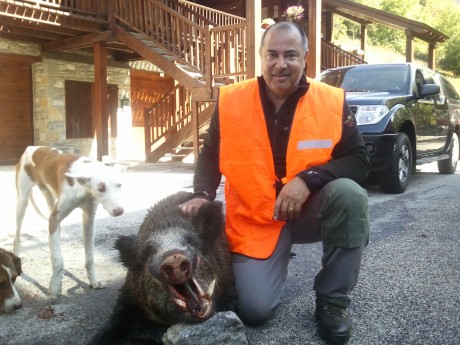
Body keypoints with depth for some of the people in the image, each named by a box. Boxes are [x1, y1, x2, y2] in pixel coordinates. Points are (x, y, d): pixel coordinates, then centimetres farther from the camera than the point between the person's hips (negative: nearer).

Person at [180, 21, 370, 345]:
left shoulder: (332, 101, -10)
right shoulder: (231, 100, -7)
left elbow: (359, 160, -10)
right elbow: (210, 156, 4)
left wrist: (308, 179, -25)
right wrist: (203, 194, -14)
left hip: (310, 210, 1)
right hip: (256, 220, 0)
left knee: (349, 194, -33)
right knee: (254, 309, -15)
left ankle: (333, 300, -11)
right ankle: (276, 258, 23)